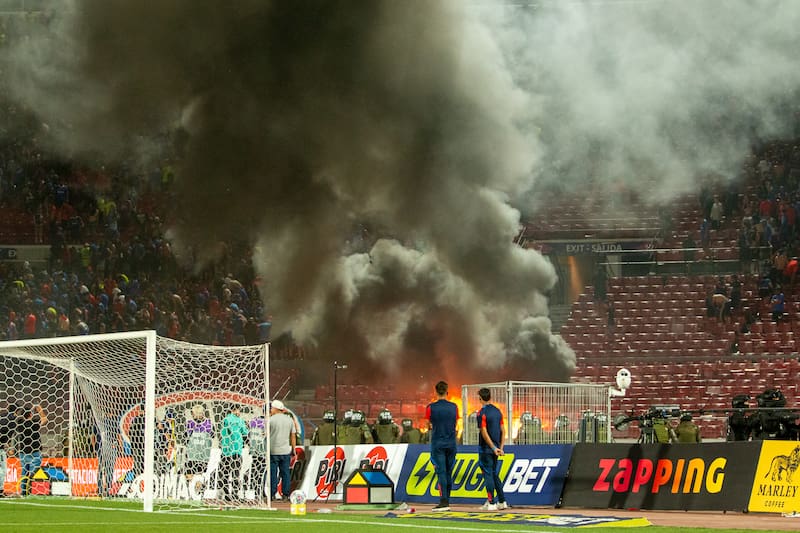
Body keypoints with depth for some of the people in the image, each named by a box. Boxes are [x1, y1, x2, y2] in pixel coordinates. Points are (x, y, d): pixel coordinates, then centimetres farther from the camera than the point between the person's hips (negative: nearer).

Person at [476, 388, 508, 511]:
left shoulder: (482, 413, -13)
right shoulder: (497, 411, 8)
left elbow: (484, 433, -18)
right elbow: (503, 431, 10)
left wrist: (494, 448, -16)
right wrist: (500, 447, 11)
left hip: (486, 449, -7)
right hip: (496, 448, 7)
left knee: (488, 474, -2)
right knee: (495, 475, 15)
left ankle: (491, 503, -3)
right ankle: (502, 502, 15)